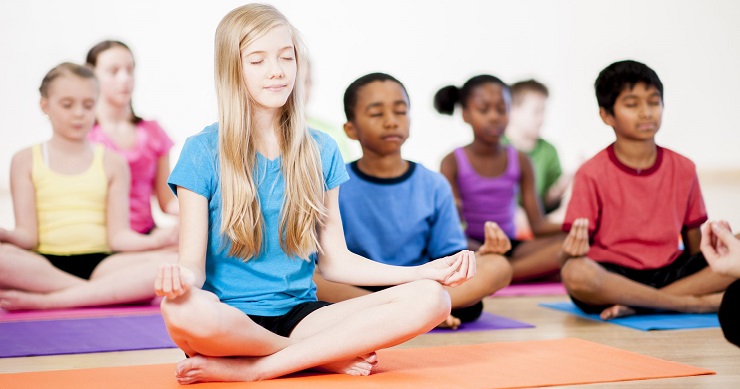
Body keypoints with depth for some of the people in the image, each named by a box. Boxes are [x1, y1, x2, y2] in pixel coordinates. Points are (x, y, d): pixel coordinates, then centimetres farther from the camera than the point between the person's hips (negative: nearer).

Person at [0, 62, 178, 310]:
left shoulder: (112, 162, 14)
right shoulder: (26, 160, 11)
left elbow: (118, 234, 5)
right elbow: (28, 234, 2)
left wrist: (154, 240, -15)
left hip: (99, 262, 2)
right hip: (44, 266, -2)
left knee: (172, 262, -28)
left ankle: (43, 300, -28)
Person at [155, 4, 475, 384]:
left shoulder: (321, 151, 10)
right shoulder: (203, 152, -1)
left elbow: (335, 260, 10)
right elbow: (194, 262, -5)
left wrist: (423, 271, -1)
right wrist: (180, 277, -30)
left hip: (299, 315, 4)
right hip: (230, 320, -3)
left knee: (430, 300, -20)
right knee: (182, 310, -40)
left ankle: (248, 369, -21)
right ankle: (330, 357, -15)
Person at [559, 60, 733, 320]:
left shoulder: (683, 169, 9)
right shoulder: (592, 174, -4)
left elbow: (694, 249, 12)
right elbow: (566, 259, -7)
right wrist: (572, 251, -30)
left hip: (668, 273, 4)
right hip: (613, 276, -4)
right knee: (576, 273, -37)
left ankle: (636, 305, -21)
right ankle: (693, 303, -25)